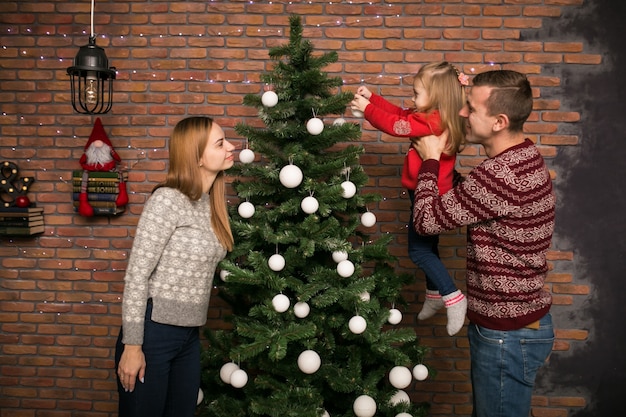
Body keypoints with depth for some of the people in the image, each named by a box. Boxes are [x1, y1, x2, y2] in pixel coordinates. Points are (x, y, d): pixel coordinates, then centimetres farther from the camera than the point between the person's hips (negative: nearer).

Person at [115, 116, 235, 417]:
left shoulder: (210, 203, 8)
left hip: (190, 336, 7)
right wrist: (132, 345, -17)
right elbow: (137, 274, -16)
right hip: (153, 331, -7)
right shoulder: (168, 199, -15)